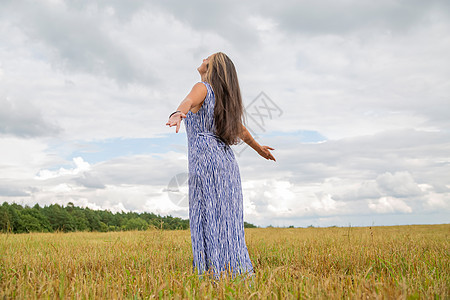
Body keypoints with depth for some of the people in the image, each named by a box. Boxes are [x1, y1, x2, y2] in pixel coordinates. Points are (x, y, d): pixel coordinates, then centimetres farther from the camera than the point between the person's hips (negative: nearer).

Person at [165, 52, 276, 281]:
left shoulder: (203, 88, -1)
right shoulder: (223, 98, 22)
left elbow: (188, 101, -27)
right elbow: (240, 128, 35)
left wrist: (177, 114, -49)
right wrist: (258, 148, 51)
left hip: (206, 158, -8)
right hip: (227, 161, 8)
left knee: (209, 219, -8)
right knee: (226, 221, 10)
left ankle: (218, 272, -11)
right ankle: (239, 269, 12)